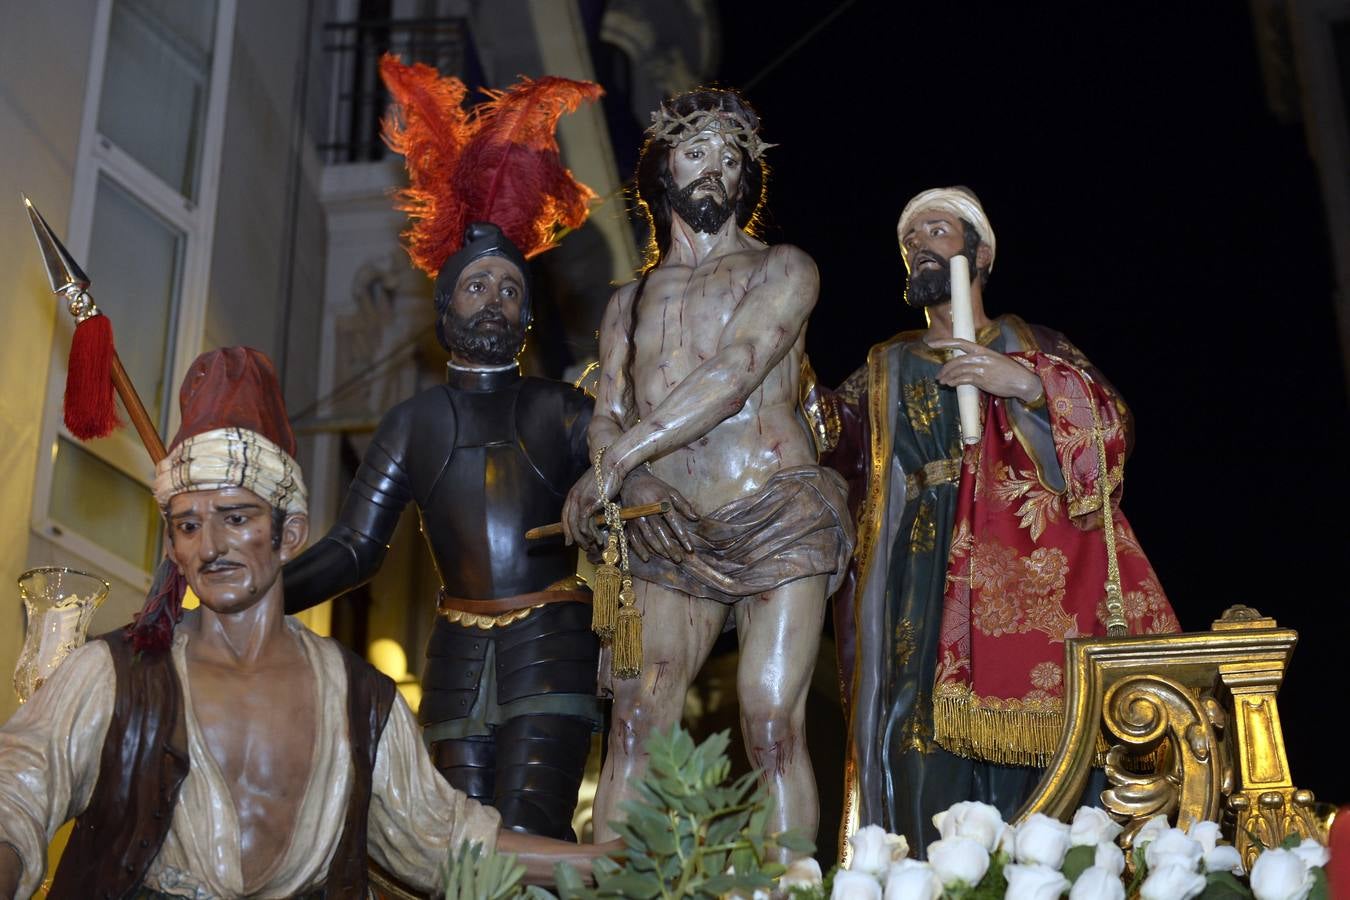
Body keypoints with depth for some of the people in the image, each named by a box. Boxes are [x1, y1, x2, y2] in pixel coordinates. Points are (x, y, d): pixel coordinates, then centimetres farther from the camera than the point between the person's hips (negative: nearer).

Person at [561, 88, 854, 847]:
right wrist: (603, 463, -11)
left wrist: (627, 452, -17)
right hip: (668, 533, 3)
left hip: (779, 521, -3)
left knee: (774, 725, -11)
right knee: (635, 721, -9)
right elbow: (608, 415, 14)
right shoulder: (630, 302, 21)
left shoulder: (783, 270, 7)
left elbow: (736, 373, -9)